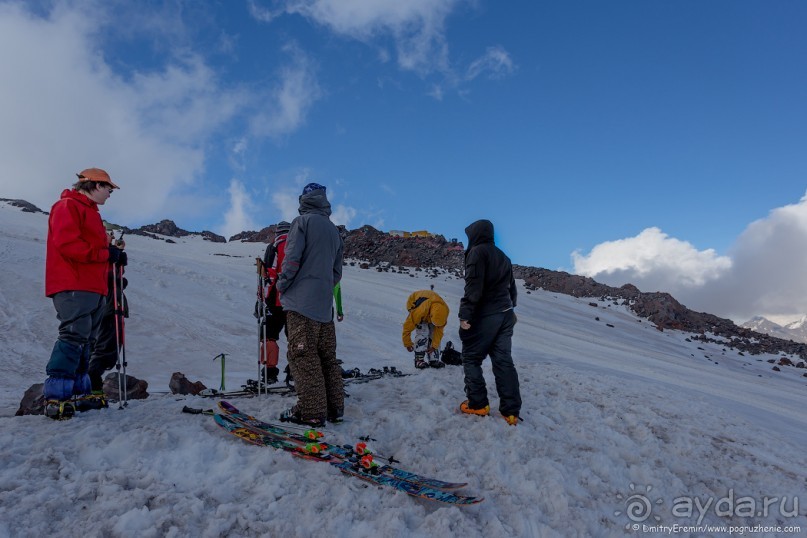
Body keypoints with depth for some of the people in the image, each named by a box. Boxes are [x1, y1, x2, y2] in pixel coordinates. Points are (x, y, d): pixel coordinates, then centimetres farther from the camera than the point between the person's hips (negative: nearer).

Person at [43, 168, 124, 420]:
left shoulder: (91, 212, 27)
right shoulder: (68, 206, -4)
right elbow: (67, 244, -17)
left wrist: (114, 256, 7)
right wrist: (105, 253, -13)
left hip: (94, 287, 10)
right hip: (73, 286, -10)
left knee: (85, 340, 9)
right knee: (74, 335, -17)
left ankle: (79, 391, 14)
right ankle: (56, 396, -17)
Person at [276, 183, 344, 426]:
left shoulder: (303, 221, -3)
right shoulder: (334, 231, 19)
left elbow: (292, 259, -11)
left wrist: (282, 285, 2)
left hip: (302, 301, -7)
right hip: (325, 304, 7)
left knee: (302, 356, -6)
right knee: (327, 357, 11)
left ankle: (311, 412, -7)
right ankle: (334, 408, 14)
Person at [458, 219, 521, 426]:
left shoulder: (477, 252, -8)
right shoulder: (503, 257, 18)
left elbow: (473, 286, -18)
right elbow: (511, 288, 20)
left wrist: (465, 315, -20)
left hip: (483, 316, -7)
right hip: (505, 315, 7)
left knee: (471, 358, 6)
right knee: (503, 360, 6)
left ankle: (478, 404, 7)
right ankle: (511, 411, 3)